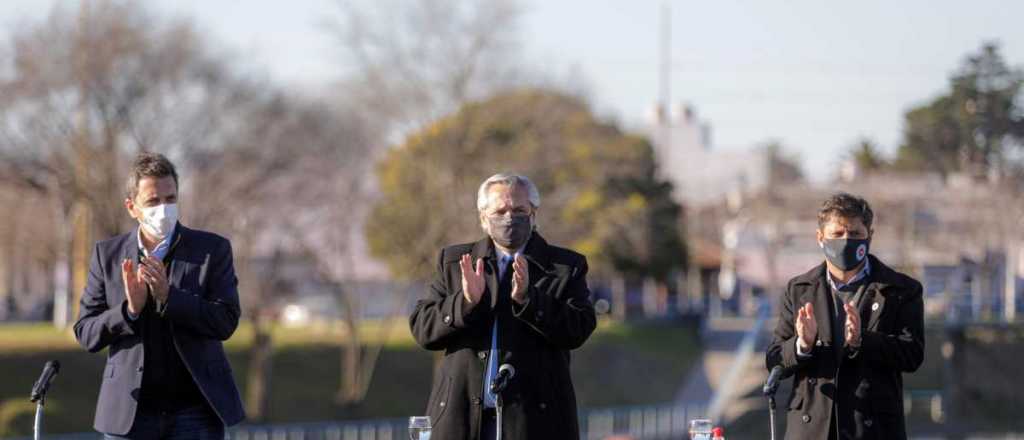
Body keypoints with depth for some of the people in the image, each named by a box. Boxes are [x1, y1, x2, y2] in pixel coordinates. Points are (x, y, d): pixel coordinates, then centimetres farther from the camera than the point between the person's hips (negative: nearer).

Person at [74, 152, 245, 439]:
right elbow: (85, 334, 4)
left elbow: (226, 322, -7)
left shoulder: (212, 249, 1)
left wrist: (169, 296, -19)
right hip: (131, 413, 1)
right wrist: (130, 309, -15)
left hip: (195, 413, -1)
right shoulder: (108, 255, 6)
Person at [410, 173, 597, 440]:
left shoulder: (566, 266, 7)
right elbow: (422, 329, 5)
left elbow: (578, 331, -5)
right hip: (462, 416, 2)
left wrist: (527, 298, -19)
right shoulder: (453, 262, 13)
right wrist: (466, 301, -13)